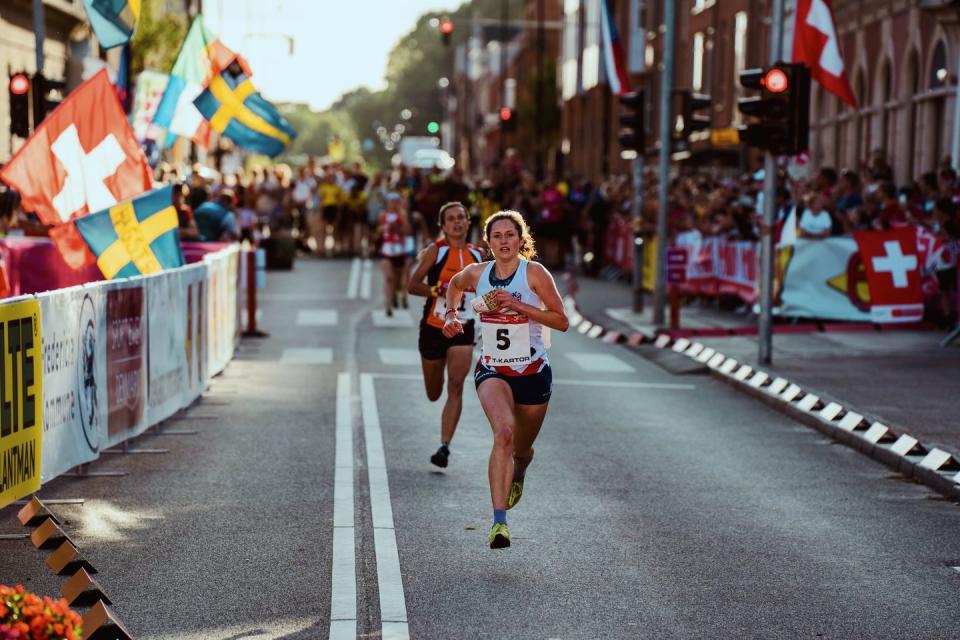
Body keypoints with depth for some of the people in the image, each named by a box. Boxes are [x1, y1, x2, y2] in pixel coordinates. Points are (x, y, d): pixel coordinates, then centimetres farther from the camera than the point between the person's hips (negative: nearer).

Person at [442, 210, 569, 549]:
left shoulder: (534, 273, -10)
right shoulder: (477, 273, 0)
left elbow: (562, 321, -12)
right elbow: (454, 285, 25)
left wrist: (518, 305, -21)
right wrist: (451, 314, 9)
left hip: (533, 372, 0)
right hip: (492, 369, 0)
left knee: (522, 448, 16)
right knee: (504, 433, -28)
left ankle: (517, 476, 57)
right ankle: (499, 522, -32)